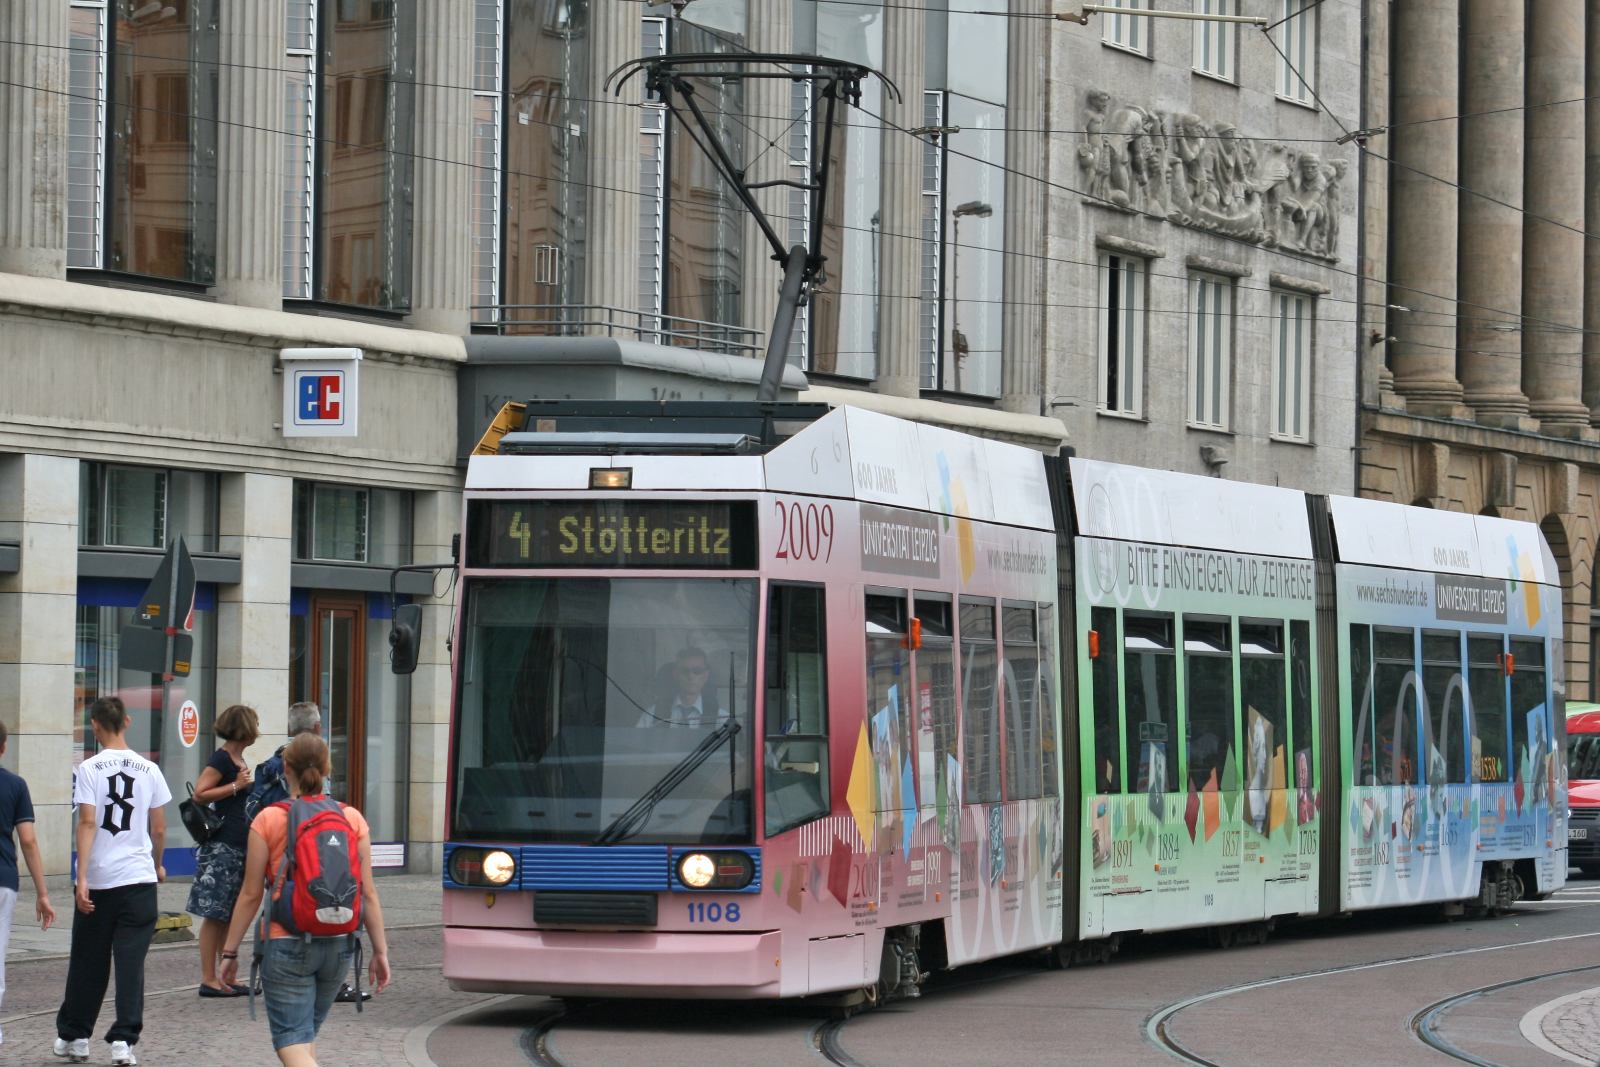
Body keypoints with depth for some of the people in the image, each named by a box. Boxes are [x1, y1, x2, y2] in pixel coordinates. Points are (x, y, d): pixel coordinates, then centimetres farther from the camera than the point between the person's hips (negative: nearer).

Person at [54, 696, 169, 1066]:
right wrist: (157, 866, 25)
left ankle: (73, 1036, 21)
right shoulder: (149, 770, 4)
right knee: (131, 963, 2)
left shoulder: (88, 769, -5)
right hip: (139, 880, 1)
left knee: (87, 963, 10)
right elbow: (159, 829, 8)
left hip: (97, 882, -1)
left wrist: (82, 878, -15)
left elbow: (87, 823, -13)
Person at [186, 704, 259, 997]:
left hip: (239, 847, 9)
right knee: (215, 915, -6)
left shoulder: (238, 761, 17)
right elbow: (199, 794, -19)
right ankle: (208, 979, -4)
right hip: (221, 847, -9)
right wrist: (236, 786, -17)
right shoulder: (221, 759, -10)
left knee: (230, 916, 11)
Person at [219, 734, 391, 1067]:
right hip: (338, 945, 4)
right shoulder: (353, 819, 2)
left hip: (286, 944, -4)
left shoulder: (268, 820, -6)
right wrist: (380, 950, 8)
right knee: (306, 1035, 22)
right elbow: (368, 893, 2)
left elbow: (251, 895, -4)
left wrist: (230, 952, 4)